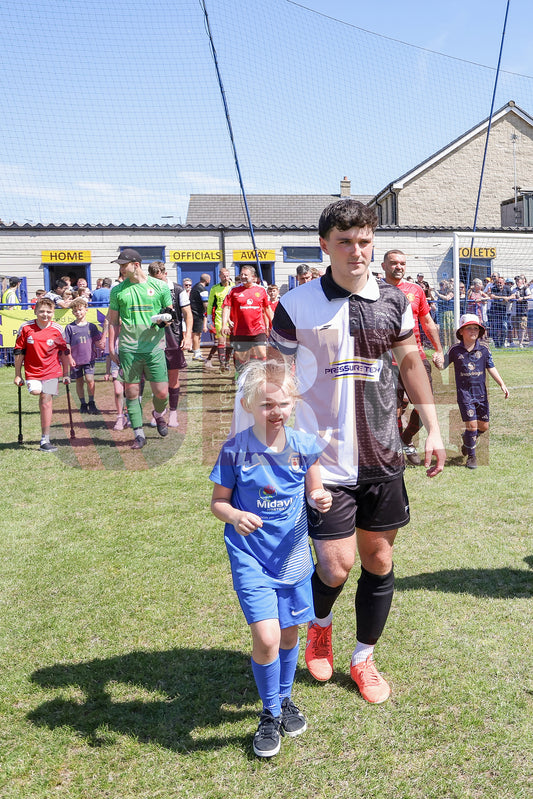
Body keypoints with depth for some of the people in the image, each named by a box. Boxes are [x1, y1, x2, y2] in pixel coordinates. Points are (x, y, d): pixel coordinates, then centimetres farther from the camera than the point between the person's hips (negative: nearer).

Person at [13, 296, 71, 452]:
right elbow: (19, 351, 3)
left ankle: (45, 440, 4)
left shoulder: (57, 329, -3)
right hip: (32, 371, 1)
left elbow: (64, 351, 7)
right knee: (36, 392, -27)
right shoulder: (26, 328, -4)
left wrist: (65, 374, 9)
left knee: (46, 403, -3)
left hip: (52, 371, -1)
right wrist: (18, 375, 5)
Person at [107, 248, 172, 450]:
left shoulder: (160, 286, 3)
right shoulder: (117, 290, 7)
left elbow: (170, 312, 14)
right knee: (131, 392, 1)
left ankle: (158, 414, 33)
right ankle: (139, 434, 13)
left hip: (154, 348, -1)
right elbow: (113, 321, 12)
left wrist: (166, 319, -10)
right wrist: (112, 347, 6)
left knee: (161, 393, -2)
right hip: (128, 349, 1)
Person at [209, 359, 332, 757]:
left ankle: (285, 699, 44)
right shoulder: (235, 451, -13)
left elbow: (314, 490, 6)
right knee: (266, 636, -11)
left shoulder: (303, 445, -6)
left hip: (293, 553, 3)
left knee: (289, 633, 16)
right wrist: (236, 517, -25)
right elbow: (218, 501, -4)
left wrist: (321, 499, -16)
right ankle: (270, 714, 17)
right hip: (251, 556, -3)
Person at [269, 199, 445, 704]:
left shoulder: (393, 302, 3)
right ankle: (319, 624, 33)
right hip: (324, 462, -4)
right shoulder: (296, 307, -8)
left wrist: (433, 430, 12)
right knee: (336, 567, -5)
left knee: (379, 561, 11)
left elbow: (411, 363, 15)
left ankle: (364, 659, 34)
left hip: (383, 458, 4)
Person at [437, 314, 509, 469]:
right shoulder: (455, 350, -3)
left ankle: (467, 440, 39)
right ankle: (471, 456, 10)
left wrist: (502, 384, -1)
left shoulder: (484, 349, 2)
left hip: (481, 394, 4)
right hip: (465, 393, -3)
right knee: (472, 424, -9)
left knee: (484, 426, 7)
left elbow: (491, 368, 7)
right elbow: (443, 366, 2)